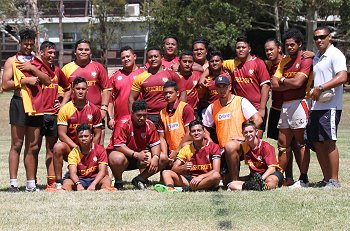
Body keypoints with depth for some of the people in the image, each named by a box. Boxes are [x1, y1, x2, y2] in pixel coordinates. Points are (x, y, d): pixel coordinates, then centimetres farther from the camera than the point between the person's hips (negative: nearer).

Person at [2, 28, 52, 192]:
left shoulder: (37, 62, 18)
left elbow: (48, 81, 5)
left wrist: (32, 68, -5)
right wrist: (26, 80, -12)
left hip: (36, 105, 5)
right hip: (20, 103, -5)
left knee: (33, 146, 6)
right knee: (17, 144, -6)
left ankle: (31, 184, 10)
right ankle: (13, 183, -5)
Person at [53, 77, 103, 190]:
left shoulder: (94, 109, 3)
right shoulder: (65, 109, -2)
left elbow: (97, 135, 4)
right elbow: (62, 134, -8)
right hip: (70, 150, -1)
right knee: (58, 147, -34)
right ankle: (58, 183, -25)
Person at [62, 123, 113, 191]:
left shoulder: (100, 150, -2)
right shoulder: (74, 152, -1)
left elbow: (102, 171, -13)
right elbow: (73, 173, -15)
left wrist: (93, 184, -33)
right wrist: (78, 184, -39)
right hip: (80, 180, 1)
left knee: (107, 180, -33)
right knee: (67, 182, -28)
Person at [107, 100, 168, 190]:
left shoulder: (149, 125, -4)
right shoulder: (124, 123, -20)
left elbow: (155, 144, 1)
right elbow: (118, 145, -24)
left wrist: (155, 157, -21)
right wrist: (136, 155, -34)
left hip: (140, 154, 6)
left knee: (163, 158, -9)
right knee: (119, 159, -42)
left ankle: (139, 179, 5)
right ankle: (118, 182, -9)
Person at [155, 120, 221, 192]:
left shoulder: (213, 147, -2)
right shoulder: (186, 149, 9)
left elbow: (216, 170, -13)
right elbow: (174, 169, 1)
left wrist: (201, 177, -30)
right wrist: (183, 168, -23)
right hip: (190, 179, 4)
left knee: (216, 175, -37)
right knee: (166, 172, -11)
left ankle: (186, 189, -44)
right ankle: (170, 188, -46)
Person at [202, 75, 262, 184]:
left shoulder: (241, 102, 1)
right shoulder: (212, 107, 13)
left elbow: (258, 120, -7)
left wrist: (244, 135, -16)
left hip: (242, 144, -5)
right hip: (223, 149, 5)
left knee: (230, 146, -39)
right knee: (225, 180, -5)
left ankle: (235, 180, -28)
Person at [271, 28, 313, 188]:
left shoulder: (306, 60, -5)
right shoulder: (284, 62, 18)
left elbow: (297, 82, -17)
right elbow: (274, 85, 8)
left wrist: (283, 80, 1)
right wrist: (290, 84, -6)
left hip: (299, 103, -7)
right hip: (285, 105, 8)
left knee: (301, 144, -4)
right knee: (283, 144, 10)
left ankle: (303, 179, -2)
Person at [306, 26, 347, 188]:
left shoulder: (335, 55, -7)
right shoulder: (316, 57, 19)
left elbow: (342, 77, -20)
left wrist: (321, 88, -22)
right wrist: (311, 93, 12)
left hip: (330, 106, -9)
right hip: (316, 106, 9)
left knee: (329, 141, -8)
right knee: (316, 142, 8)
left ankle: (334, 180, -3)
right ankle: (326, 179, 15)